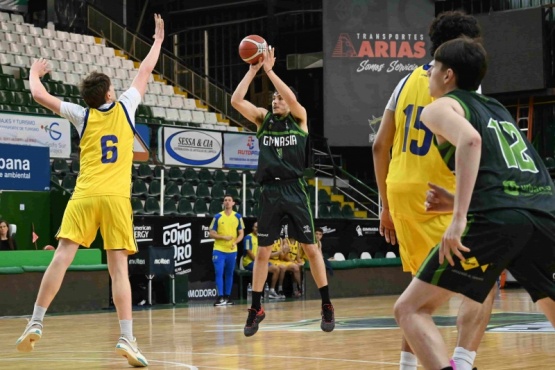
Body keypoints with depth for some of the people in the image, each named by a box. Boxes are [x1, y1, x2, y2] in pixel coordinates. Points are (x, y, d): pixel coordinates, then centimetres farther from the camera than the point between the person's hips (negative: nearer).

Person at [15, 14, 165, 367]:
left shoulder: (82, 115, 9)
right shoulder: (125, 107, 10)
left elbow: (39, 95, 10)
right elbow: (146, 70, 22)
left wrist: (35, 74, 31)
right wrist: (159, 39, 36)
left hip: (85, 196, 0)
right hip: (116, 198, 0)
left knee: (62, 258, -5)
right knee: (119, 269, -4)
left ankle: (36, 324, -9)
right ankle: (127, 338, -12)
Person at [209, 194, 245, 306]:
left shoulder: (238, 217, 4)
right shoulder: (218, 217, -1)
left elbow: (241, 233, 6)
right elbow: (212, 234, -1)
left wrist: (235, 242, -13)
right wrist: (223, 237, -17)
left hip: (232, 250, 2)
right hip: (219, 250, -2)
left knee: (229, 274, 9)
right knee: (219, 273, -9)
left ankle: (227, 297, 16)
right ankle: (220, 297, -10)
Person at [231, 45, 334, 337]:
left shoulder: (299, 118, 3)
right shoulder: (263, 119, 10)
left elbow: (292, 99, -19)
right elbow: (236, 100, -4)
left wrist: (269, 70, -17)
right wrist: (253, 70, -7)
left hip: (294, 189, -2)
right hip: (270, 191, 3)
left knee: (311, 248, 0)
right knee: (262, 251, 4)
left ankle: (326, 305, 9)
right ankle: (256, 309, 12)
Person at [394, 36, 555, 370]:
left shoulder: (440, 107, 12)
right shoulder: (498, 110, 33)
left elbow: (470, 140, -11)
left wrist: (459, 216, -17)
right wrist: (457, 203, 32)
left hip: (497, 218, -6)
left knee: (410, 309, 2)